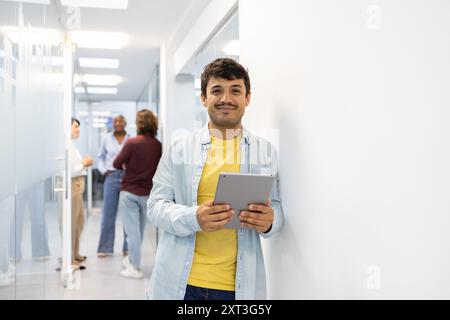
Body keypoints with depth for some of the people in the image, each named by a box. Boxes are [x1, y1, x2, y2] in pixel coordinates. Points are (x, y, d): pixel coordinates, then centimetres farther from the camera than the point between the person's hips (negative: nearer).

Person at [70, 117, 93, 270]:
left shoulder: (71, 145, 13)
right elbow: (69, 171, -22)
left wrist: (85, 163, 4)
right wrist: (83, 163, -10)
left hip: (78, 185, 10)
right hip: (72, 186, -10)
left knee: (79, 220, 19)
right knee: (71, 222, -3)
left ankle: (75, 254, 32)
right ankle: (69, 259, 7)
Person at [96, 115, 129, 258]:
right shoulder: (107, 139, 9)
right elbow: (100, 157, 15)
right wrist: (104, 171, 2)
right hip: (112, 177, 1)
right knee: (108, 214, 3)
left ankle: (128, 247, 15)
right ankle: (105, 248, 12)